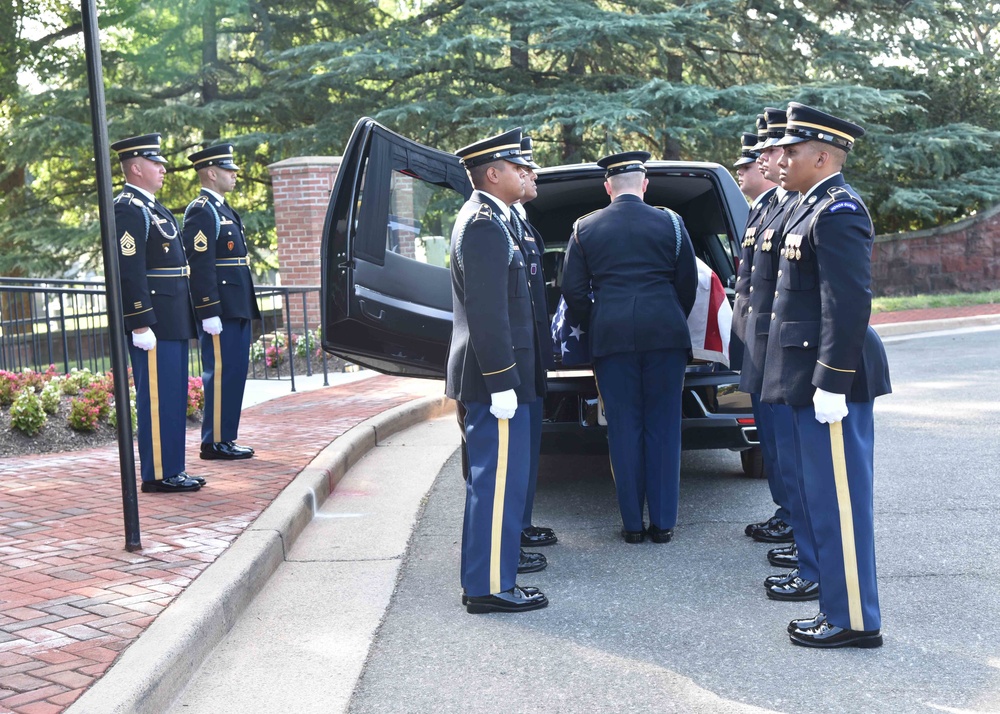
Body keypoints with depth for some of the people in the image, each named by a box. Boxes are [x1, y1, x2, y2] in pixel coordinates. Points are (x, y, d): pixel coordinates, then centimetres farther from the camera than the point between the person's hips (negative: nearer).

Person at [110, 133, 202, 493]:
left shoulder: (151, 206, 20)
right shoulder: (128, 210, -13)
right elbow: (129, 272, -20)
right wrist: (141, 325, -23)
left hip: (172, 321, 10)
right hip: (154, 321, -10)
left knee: (173, 397, 13)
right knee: (157, 397, -5)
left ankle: (172, 470, 20)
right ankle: (158, 475, 1)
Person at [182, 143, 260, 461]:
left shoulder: (221, 209, 20)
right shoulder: (201, 212, -12)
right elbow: (201, 266, -18)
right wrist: (210, 313, -22)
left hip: (236, 310, 10)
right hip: (221, 310, -10)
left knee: (234, 373, 11)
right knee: (221, 374, -6)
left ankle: (226, 438, 18)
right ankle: (215, 442, 0)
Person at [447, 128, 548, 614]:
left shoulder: (483, 219, 17)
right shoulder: (485, 224, -16)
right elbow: (488, 312, -22)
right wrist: (501, 383, -22)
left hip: (490, 377, 11)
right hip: (494, 376, -11)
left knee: (491, 479, 17)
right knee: (499, 480, -5)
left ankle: (483, 580, 27)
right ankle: (491, 587, 3)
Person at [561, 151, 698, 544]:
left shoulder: (585, 228, 5)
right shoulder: (670, 223, 4)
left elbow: (573, 290, 5)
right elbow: (688, 283, 8)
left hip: (611, 337, 0)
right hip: (666, 335, 0)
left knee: (624, 429, 6)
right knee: (663, 427, 6)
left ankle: (632, 523, 10)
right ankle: (663, 522, 9)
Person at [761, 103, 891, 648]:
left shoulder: (838, 210, -15)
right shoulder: (815, 206, 16)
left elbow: (849, 303, -22)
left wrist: (831, 382, -23)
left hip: (830, 380, -10)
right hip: (812, 377, 10)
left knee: (838, 501, -2)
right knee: (823, 498, 15)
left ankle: (854, 621, 8)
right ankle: (838, 608, 25)